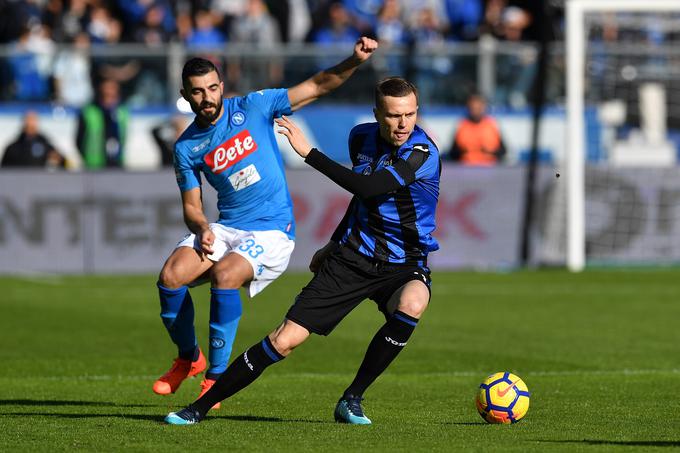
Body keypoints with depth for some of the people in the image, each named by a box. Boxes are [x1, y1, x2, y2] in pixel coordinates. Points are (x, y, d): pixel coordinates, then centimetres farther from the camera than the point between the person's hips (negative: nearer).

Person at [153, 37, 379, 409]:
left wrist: (354, 61, -19)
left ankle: (216, 377, -17)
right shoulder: (186, 147, 4)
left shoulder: (253, 107, -3)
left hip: (272, 230, -4)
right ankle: (188, 357, 8)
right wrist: (202, 229, -14)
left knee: (224, 275, -31)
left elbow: (317, 86, -3)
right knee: (170, 276, -20)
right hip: (225, 228, 4)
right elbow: (191, 206, 9)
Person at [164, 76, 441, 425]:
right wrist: (334, 245, 25)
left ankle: (351, 401, -18)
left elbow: (368, 188, -30)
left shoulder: (422, 152, -19)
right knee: (286, 339, -8)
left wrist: (309, 153, -27)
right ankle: (199, 408, 4)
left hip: (403, 265, -3)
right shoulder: (361, 137, 1)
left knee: (410, 305, -38)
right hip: (352, 255, 3)